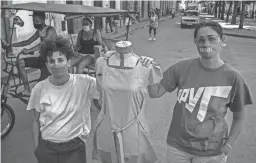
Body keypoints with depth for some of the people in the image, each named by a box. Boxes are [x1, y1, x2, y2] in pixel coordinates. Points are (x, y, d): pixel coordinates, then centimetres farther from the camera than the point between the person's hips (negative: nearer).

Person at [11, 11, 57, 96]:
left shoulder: (50, 30, -15)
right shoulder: (39, 31, 12)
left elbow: (43, 43, -31)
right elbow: (28, 42, 15)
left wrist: (29, 50, -44)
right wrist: (11, 45, 5)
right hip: (41, 58, 8)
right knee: (20, 62, -6)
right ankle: (27, 89, -4)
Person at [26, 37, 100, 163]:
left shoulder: (85, 82, -12)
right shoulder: (39, 89, -7)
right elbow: (36, 121, 4)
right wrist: (36, 148, 4)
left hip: (74, 148, -1)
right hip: (46, 148, 2)